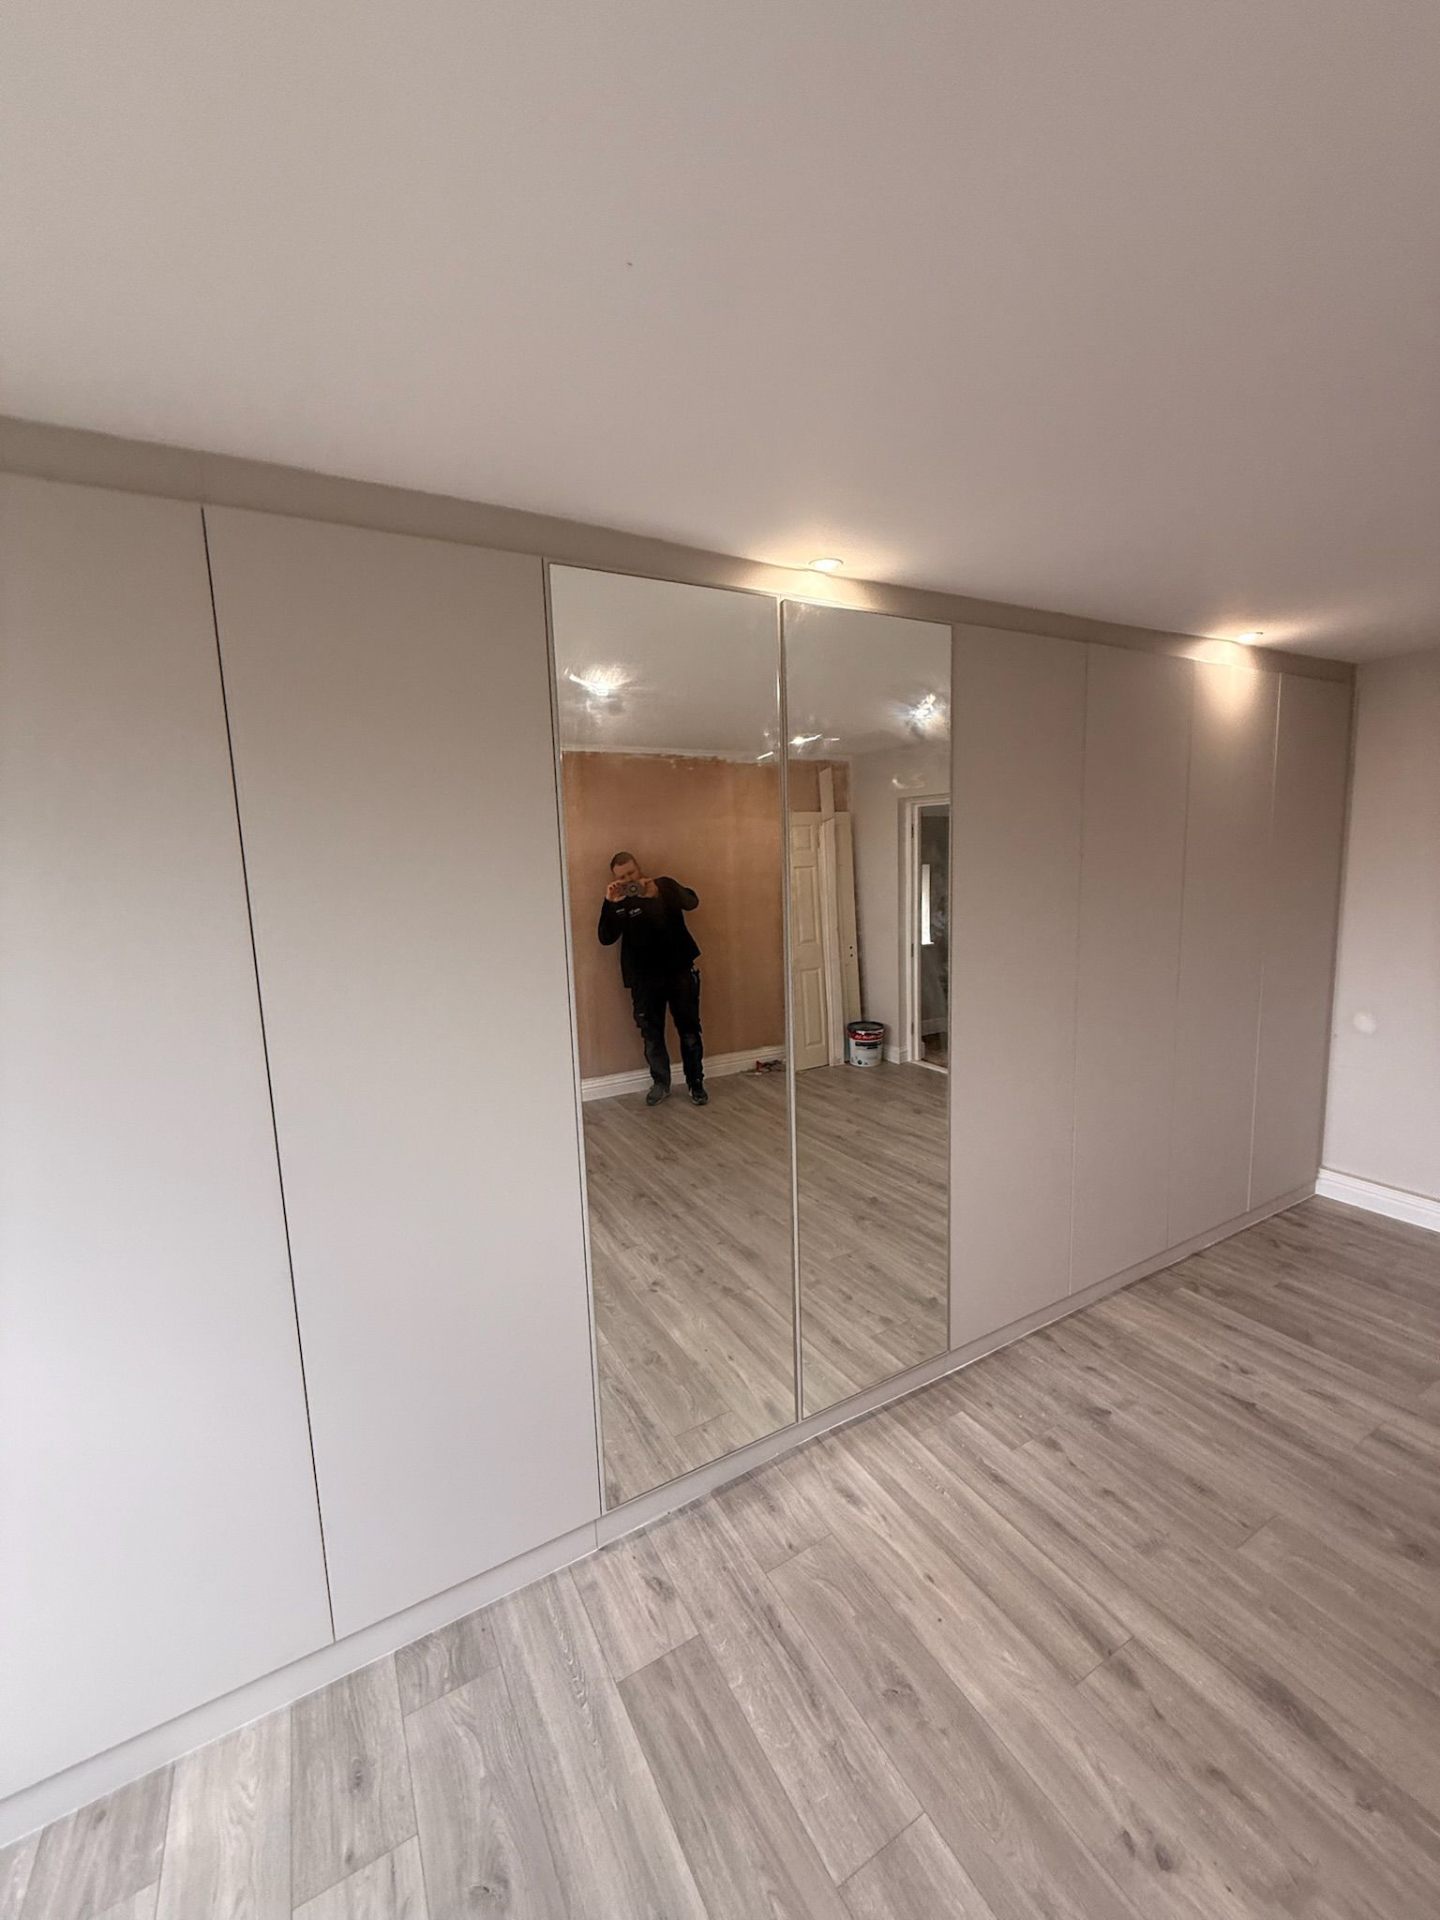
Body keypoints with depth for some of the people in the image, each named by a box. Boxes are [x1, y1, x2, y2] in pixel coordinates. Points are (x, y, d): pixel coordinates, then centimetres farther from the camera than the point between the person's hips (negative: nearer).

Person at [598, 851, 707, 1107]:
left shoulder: (664, 885, 0)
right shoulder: (616, 902, 2)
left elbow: (692, 902, -19)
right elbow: (606, 939, -11)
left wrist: (657, 893, -35)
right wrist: (611, 904, -26)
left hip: (680, 970, -1)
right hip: (644, 978, 1)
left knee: (689, 1030, 3)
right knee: (651, 1033, 7)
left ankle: (696, 1084, 17)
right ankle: (660, 1083, 25)